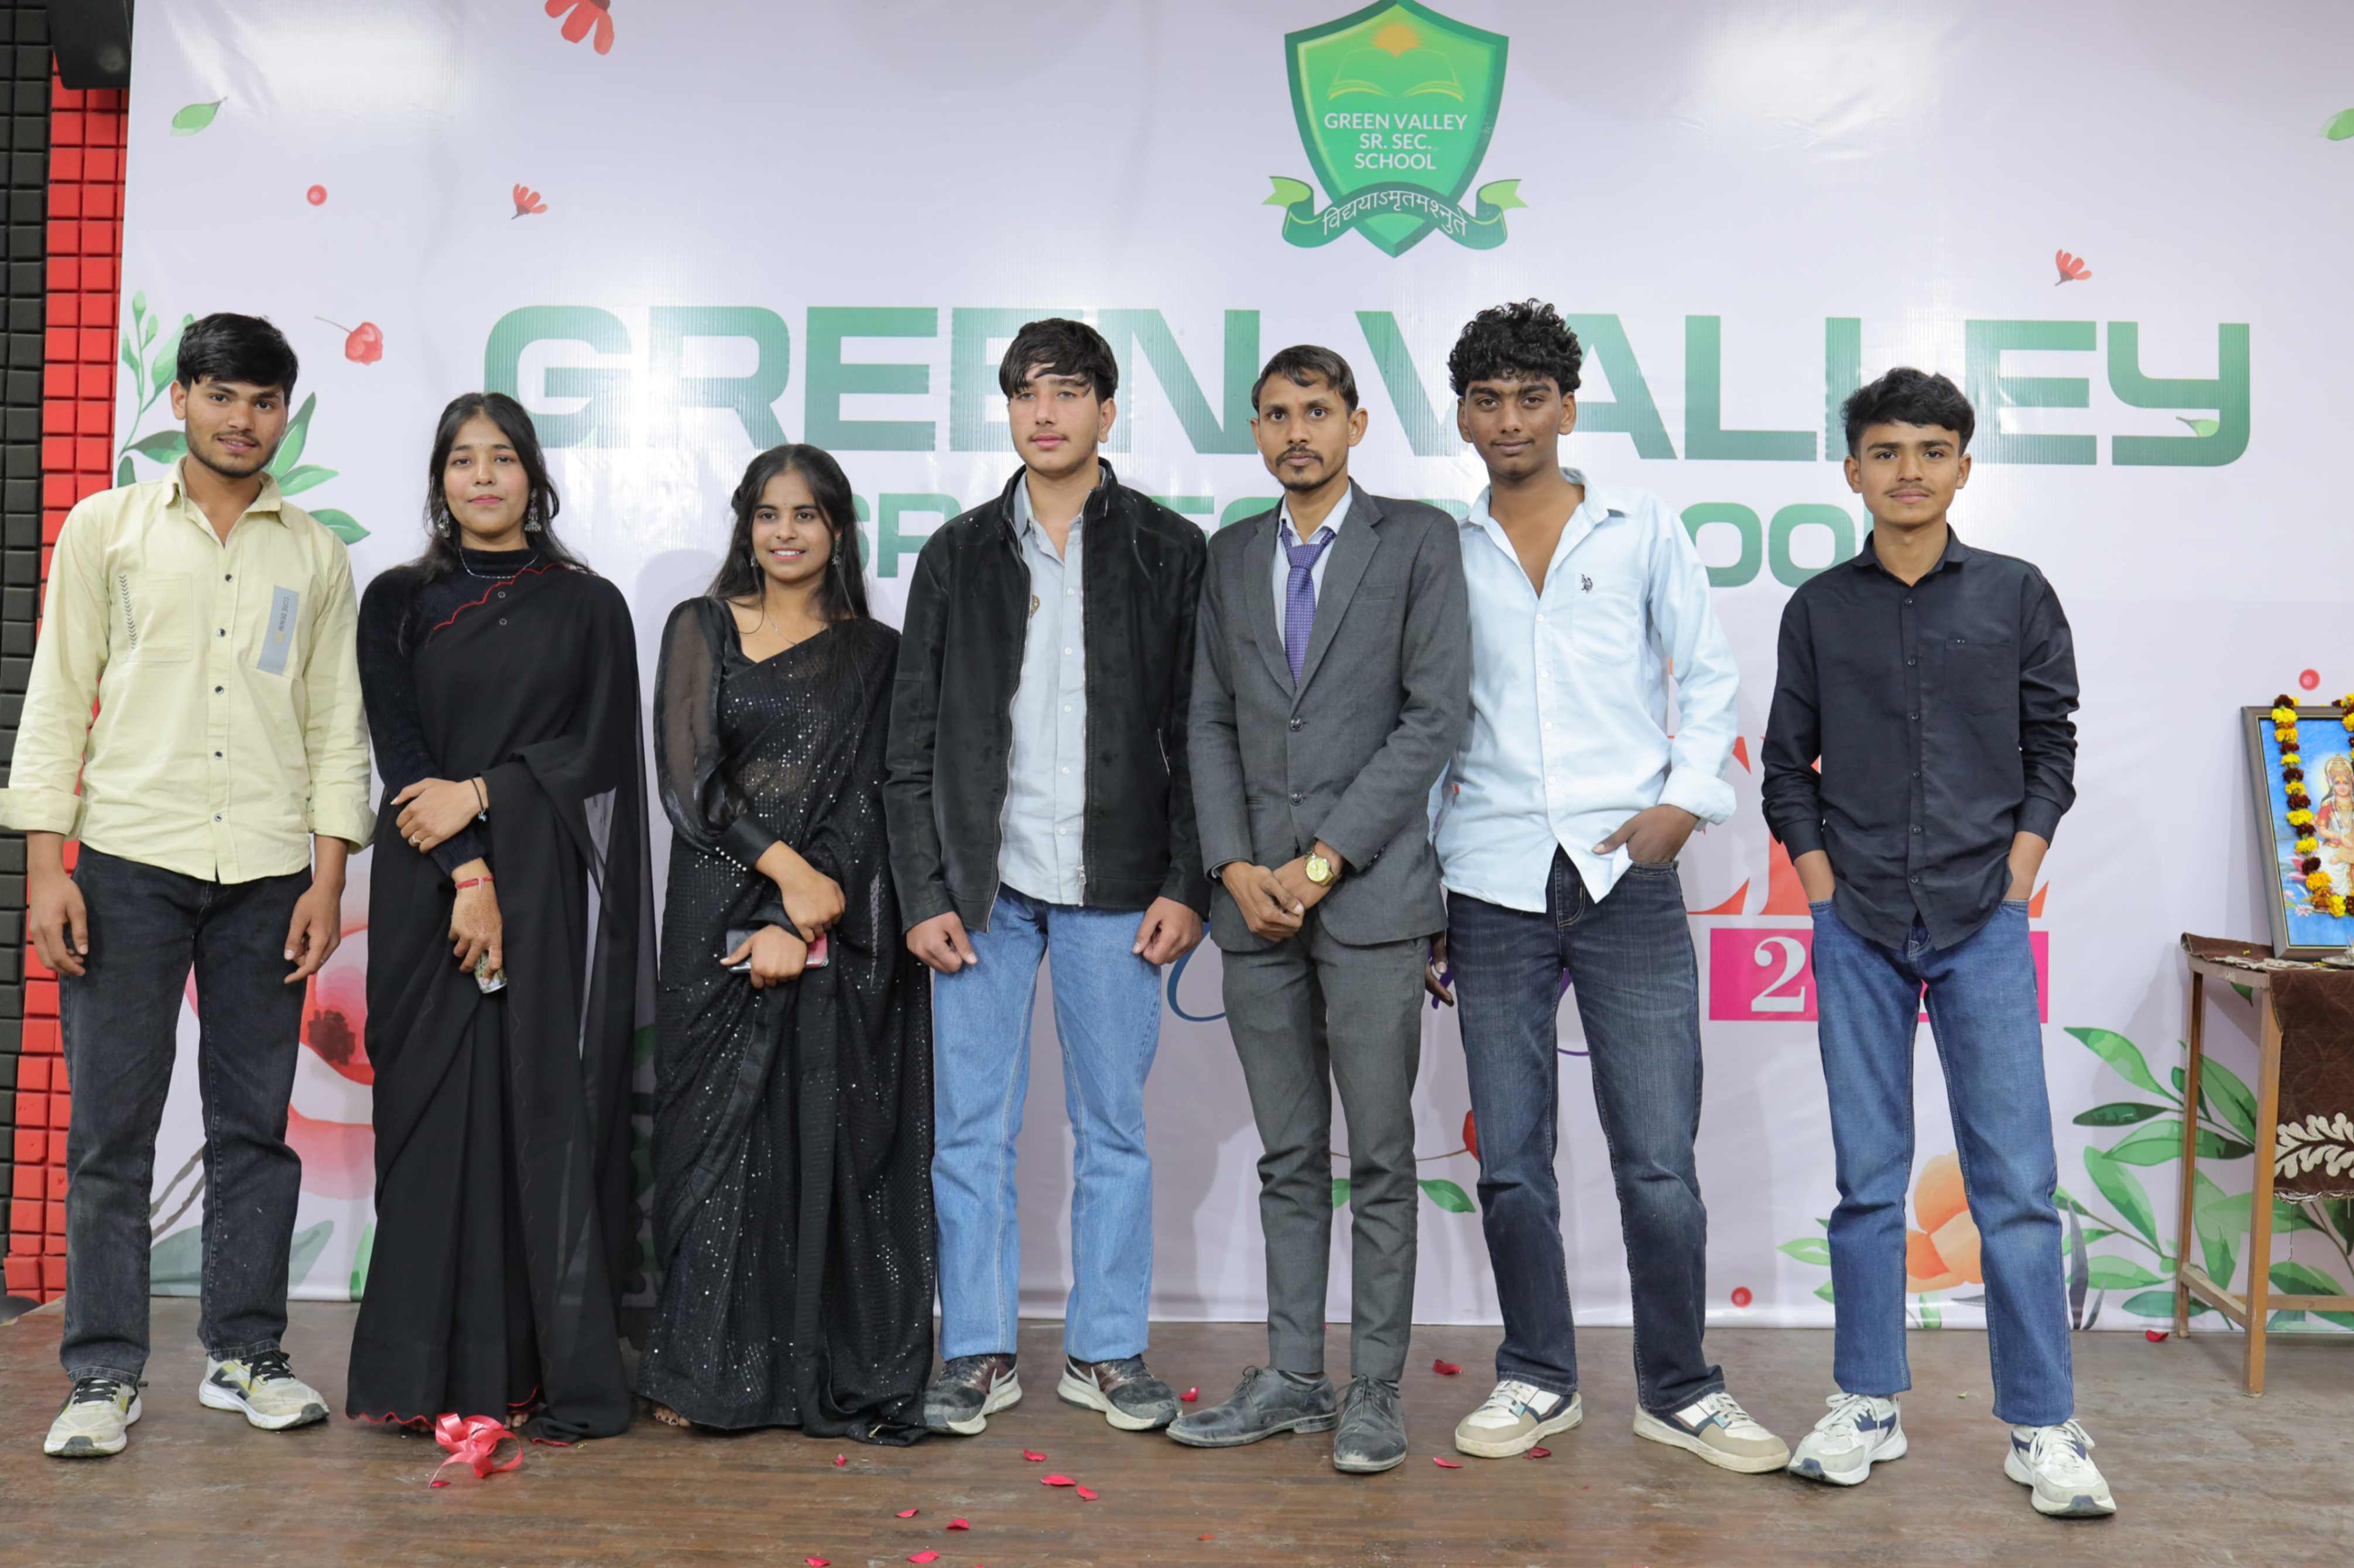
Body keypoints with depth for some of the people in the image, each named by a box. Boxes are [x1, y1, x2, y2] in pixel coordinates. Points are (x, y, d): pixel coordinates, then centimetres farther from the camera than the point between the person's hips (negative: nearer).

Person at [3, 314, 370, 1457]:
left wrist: (328, 881, 1)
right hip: (128, 859, -1)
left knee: (254, 1124, 6)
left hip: (267, 870, 1)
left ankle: (245, 1352, 17)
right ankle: (105, 1373, 10)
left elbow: (337, 727, 10)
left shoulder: (316, 555, 11)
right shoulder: (106, 528, 8)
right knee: (110, 1126, 0)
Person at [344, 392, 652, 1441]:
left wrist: (478, 794, -10)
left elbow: (596, 746, 0)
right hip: (429, 889, 1)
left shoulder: (588, 605, 9)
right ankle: (434, 1373, 5)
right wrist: (465, 875, -11)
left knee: (553, 1114, -3)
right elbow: (398, 750, 0)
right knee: (436, 1112, -1)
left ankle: (569, 1378, 0)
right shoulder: (398, 603, 10)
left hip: (553, 890, -1)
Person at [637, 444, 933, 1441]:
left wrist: (797, 926, -11)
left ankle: (841, 1378, 7)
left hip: (841, 928, 0)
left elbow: (866, 801, 0)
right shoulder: (702, 629, 9)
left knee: (837, 1132, -1)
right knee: (719, 1125, 1)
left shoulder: (875, 655, 9)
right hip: (721, 910, 0)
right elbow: (688, 778, -1)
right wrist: (785, 869, -13)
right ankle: (711, 1374, 10)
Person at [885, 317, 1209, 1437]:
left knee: (1112, 1127, 7)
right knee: (971, 1129, 4)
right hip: (982, 886, 1)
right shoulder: (959, 555, 8)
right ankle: (979, 1354, 17)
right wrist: (924, 893, -1)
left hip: (1114, 886, -1)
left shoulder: (1170, 553, 4)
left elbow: (1197, 735, 2)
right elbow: (913, 742, 7)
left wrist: (1186, 884, -6)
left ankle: (1106, 1351, 20)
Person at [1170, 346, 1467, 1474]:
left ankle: (1375, 1390, 11)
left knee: (1380, 1157, 1)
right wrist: (1235, 866, -3)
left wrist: (1325, 860, -11)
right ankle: (1292, 1378, 20)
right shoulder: (1231, 556, 15)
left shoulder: (1418, 540, 1)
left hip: (1370, 892, -4)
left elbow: (1436, 716, -6)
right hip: (1255, 898, 4)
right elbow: (1209, 723, 12)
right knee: (1288, 1157, 11)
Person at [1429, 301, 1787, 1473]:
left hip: (1626, 877, -1)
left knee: (1659, 1163, -1)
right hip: (1492, 887, 1)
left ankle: (1678, 1390, 15)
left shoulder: (1643, 530, 8)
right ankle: (1538, 1378, 23)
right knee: (1511, 1163, 6)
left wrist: (1686, 798, -4)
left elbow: (1708, 675, 11)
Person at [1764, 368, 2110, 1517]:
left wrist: (2013, 885, -2)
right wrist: (1825, 890, -1)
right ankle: (1867, 1409, 17)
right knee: (1868, 1178, 6)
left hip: (1984, 925, 0)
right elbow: (1787, 766, 10)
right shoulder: (1818, 609, 7)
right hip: (1858, 930, 1)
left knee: (2016, 1178, -1)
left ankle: (2041, 1428, 9)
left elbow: (2051, 753, 8)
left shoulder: (2016, 596, 6)